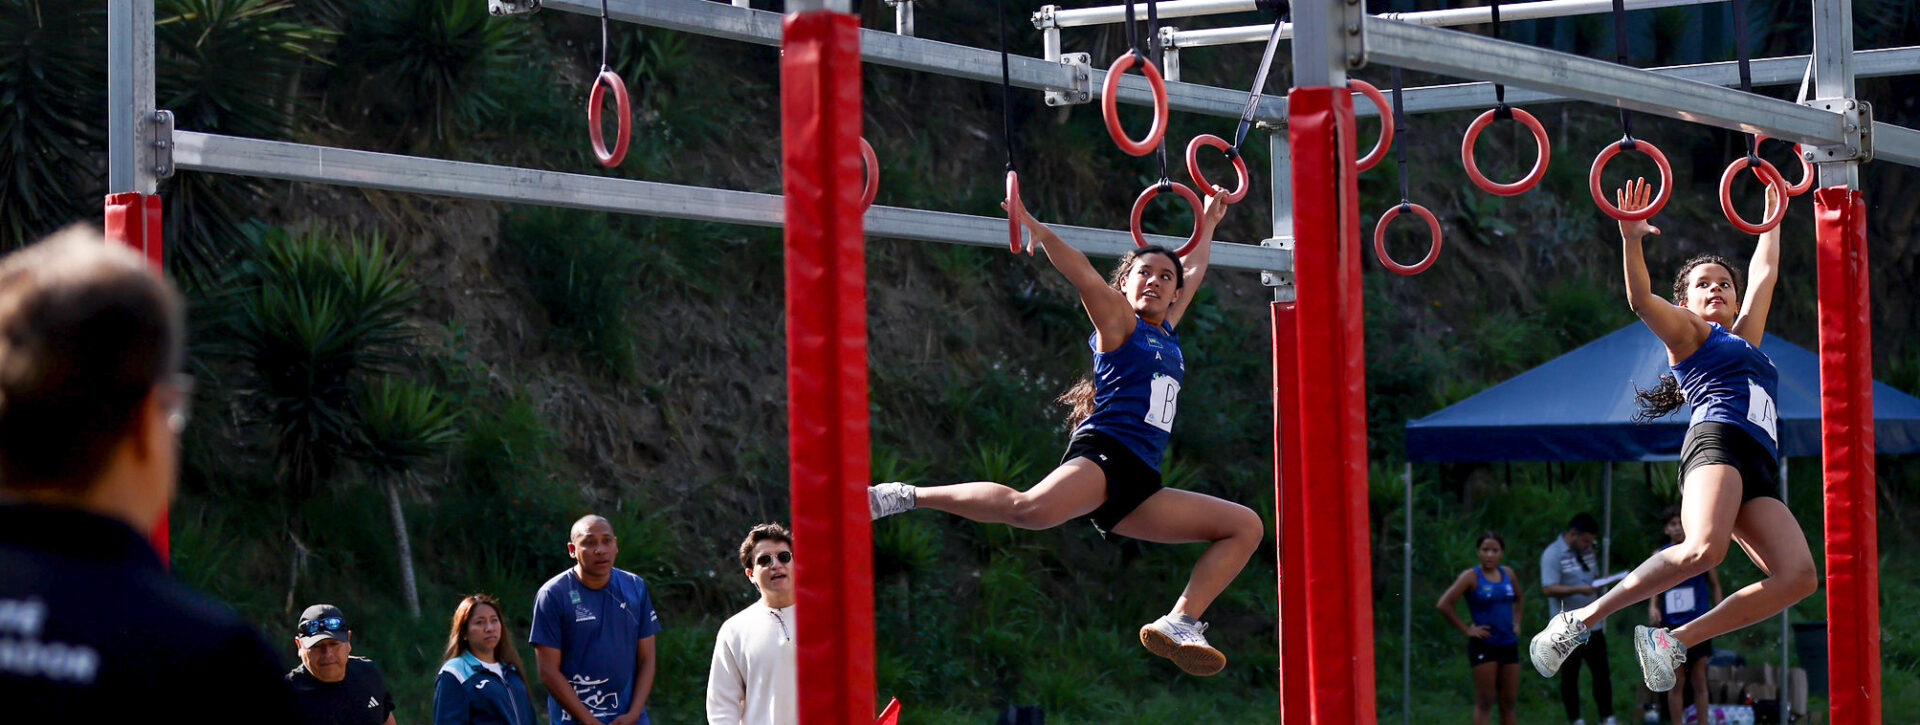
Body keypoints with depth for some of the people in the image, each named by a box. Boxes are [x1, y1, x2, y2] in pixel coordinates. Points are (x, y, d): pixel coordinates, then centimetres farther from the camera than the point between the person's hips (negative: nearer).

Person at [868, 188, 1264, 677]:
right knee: (1030, 508, -37)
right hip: (1102, 454, -8)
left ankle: (1179, 623, -11)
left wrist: (1208, 223, 52)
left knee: (1247, 526, 3)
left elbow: (1194, 271, 42)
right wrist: (1038, 231, -16)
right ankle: (905, 496, -25)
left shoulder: (1168, 333, 25)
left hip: (1139, 485, 8)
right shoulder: (1118, 321, 8)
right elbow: (1082, 274, -6)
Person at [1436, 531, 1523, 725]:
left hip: (1509, 643, 5)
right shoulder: (1471, 577, -8)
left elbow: (1518, 599, 28)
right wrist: (1466, 630, -13)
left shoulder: (1507, 574, 8)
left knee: (1508, 702, 7)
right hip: (1484, 645, -5)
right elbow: (1443, 605, -15)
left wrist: (1516, 623, 13)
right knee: (1484, 702, -6)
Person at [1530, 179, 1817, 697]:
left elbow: (1764, 273, 47)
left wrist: (1772, 218, 54)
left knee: (1797, 577, -18)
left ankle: (1674, 640, -14)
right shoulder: (1688, 333, 17)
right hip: (1717, 443, -7)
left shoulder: (1744, 335, 35)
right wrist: (1632, 241, -13)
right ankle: (1582, 621, -23)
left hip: (1759, 475, 7)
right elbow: (1641, 300, 0)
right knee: (1703, 549, -35)